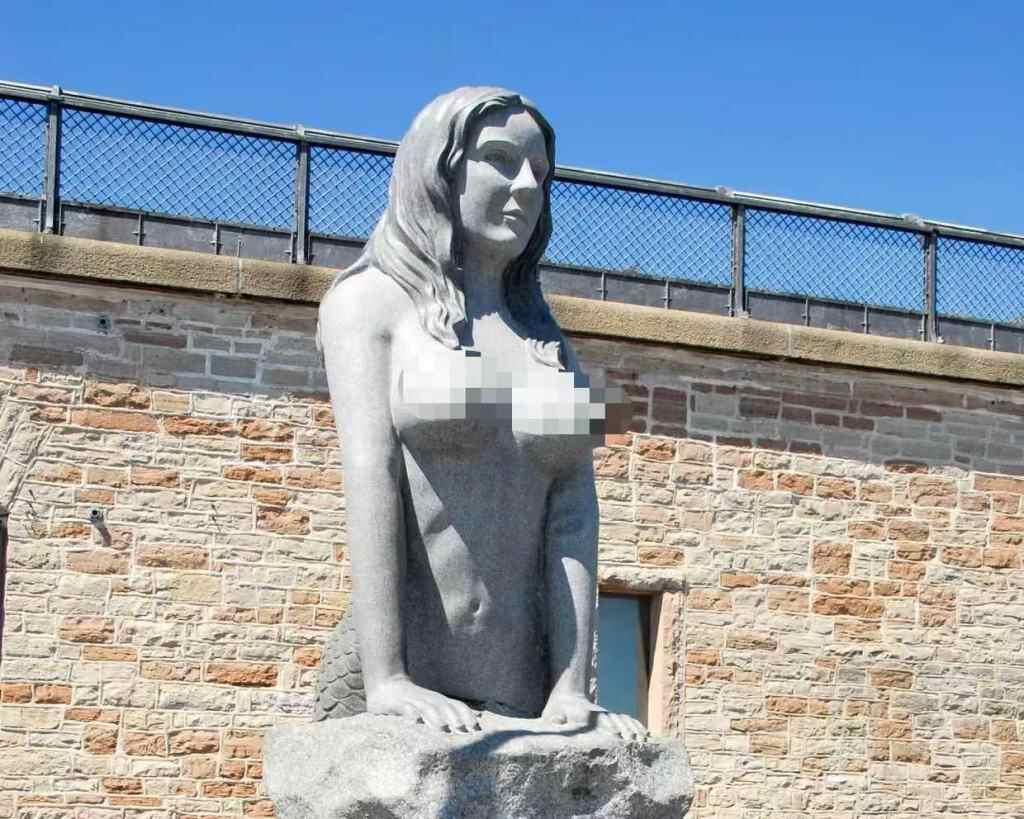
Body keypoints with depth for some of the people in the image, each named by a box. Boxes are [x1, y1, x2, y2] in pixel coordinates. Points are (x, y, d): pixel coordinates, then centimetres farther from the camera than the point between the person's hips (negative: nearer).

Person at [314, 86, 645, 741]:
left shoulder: (547, 339, 18)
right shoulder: (371, 300, 5)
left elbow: (574, 511, 6)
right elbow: (370, 477, -8)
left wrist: (570, 692, -8)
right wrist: (386, 684, -20)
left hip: (524, 698, 4)